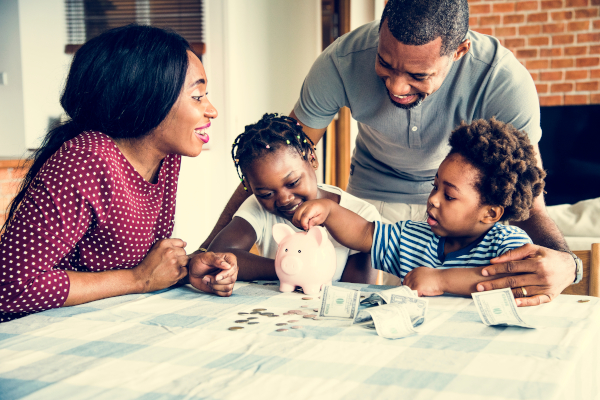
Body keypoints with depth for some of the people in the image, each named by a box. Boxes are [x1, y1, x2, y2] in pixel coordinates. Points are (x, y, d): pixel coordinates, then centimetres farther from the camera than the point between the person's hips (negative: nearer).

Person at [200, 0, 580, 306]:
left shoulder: (505, 80, -32)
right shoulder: (342, 62, -28)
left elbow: (527, 200, -31)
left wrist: (563, 261, -55)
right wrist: (214, 246, -30)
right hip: (373, 195, 1)